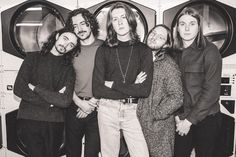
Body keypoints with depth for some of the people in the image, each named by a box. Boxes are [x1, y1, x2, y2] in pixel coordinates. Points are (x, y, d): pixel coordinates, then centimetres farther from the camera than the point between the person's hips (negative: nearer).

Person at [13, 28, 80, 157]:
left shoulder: (68, 69, 5)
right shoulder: (33, 58, 5)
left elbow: (65, 101, -10)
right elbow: (18, 89, -6)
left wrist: (35, 88, -10)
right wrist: (51, 100, -10)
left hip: (54, 123, 1)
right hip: (29, 119, -1)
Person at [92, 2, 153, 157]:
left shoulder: (144, 50, 1)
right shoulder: (104, 50, 1)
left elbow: (145, 90, -9)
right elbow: (97, 90, -6)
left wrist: (113, 84, -10)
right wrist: (132, 89, -11)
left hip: (132, 111, 0)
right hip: (107, 109, 1)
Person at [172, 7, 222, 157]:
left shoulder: (210, 51, -9)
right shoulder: (176, 52, 5)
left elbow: (211, 91, -14)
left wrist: (190, 120, -13)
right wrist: (178, 115, -6)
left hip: (206, 119, -4)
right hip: (182, 120, 4)